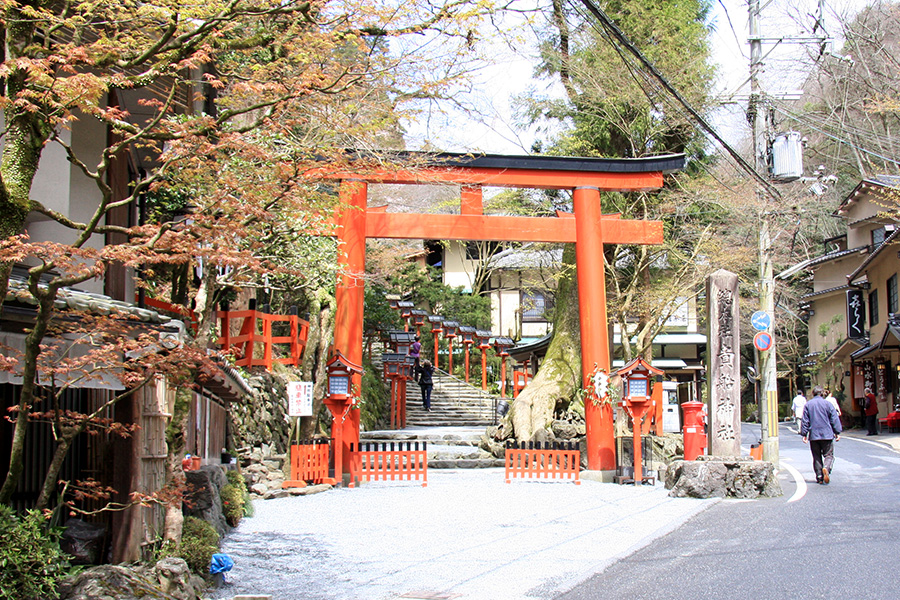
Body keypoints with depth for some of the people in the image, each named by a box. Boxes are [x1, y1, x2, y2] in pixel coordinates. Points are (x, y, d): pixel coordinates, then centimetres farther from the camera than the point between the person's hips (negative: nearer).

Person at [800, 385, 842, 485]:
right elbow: (834, 419, 1)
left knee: (816, 457, 10)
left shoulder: (807, 405, 2)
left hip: (813, 435, 2)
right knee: (829, 455, 3)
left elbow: (804, 421, 3)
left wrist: (804, 434, 7)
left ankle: (819, 477, 7)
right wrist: (837, 433, 8)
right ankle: (826, 468, -26)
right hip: (827, 435, -2)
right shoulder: (827, 403, -2)